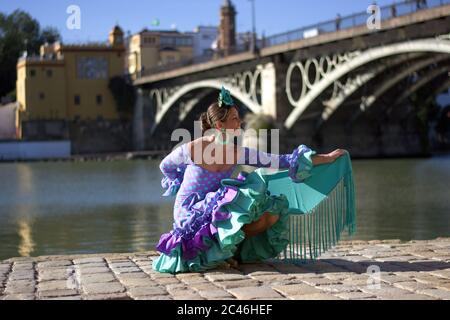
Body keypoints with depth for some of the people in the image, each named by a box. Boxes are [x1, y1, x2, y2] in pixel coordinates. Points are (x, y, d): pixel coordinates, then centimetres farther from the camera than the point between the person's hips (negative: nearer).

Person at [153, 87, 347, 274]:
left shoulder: (238, 153, -5)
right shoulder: (191, 150, -18)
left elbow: (281, 161, -6)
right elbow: (165, 166, 4)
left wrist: (324, 158, -8)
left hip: (216, 208, 6)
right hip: (190, 213, -6)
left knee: (272, 214, -9)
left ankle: (226, 246, 1)